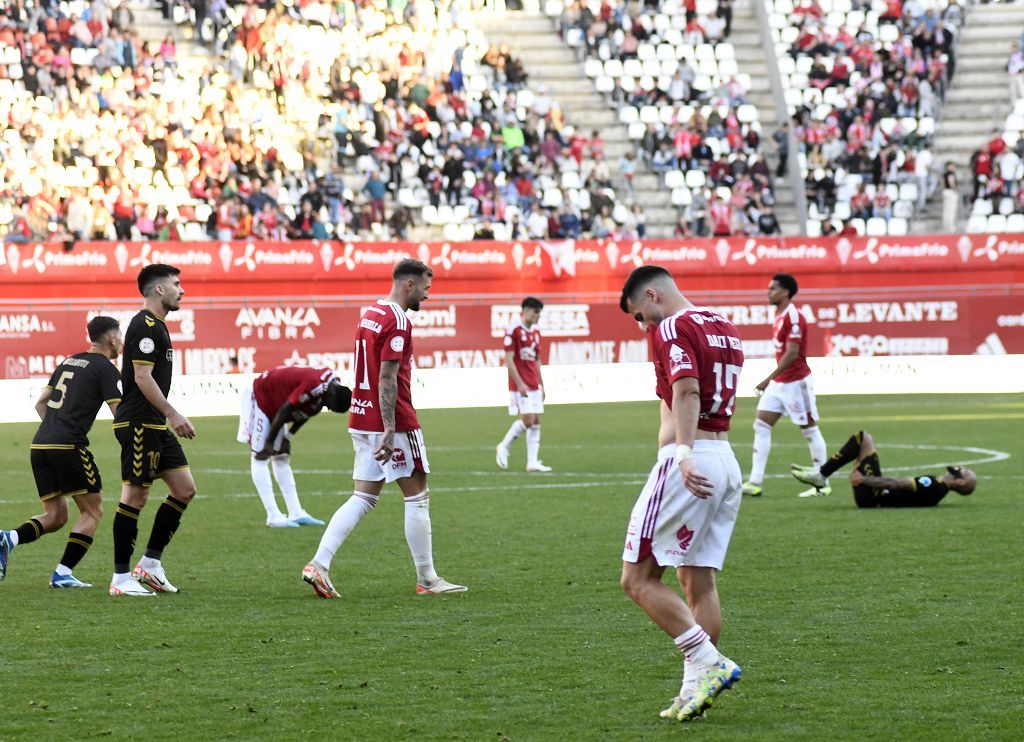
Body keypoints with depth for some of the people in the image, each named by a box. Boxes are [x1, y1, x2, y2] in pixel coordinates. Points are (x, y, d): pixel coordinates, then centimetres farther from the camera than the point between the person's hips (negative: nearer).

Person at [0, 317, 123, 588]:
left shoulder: (68, 362, 21)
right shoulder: (105, 369, -1)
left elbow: (40, 403, 24)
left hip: (39, 445, 7)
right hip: (69, 446, -7)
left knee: (55, 516, 13)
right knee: (92, 511, 7)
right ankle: (63, 573, -3)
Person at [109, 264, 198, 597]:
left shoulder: (156, 326, 18)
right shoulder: (144, 326, -13)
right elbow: (142, 377, -20)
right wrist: (172, 414, -21)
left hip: (156, 426, 10)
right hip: (138, 425, -10)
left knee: (185, 489, 7)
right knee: (135, 496, -6)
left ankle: (150, 563, 11)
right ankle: (121, 578, -1)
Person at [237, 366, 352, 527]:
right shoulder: (314, 386, -34)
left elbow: (304, 414, 6)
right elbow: (285, 411, -26)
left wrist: (287, 437, 4)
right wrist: (269, 442, -16)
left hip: (275, 402, 10)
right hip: (260, 397, -10)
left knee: (282, 458, 9)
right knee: (261, 457, -9)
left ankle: (296, 514, 10)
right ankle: (273, 516, -14)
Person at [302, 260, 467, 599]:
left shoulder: (370, 314, 14)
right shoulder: (398, 321, -15)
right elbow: (387, 379, -20)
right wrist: (389, 432, -23)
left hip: (361, 418, 9)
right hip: (393, 421, -9)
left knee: (362, 499, 8)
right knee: (417, 497, 3)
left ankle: (319, 565, -5)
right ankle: (427, 580, 9)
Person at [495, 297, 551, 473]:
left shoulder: (536, 332, 13)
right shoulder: (514, 331, -10)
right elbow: (509, 359, -14)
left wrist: (541, 384, 16)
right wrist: (520, 384, -18)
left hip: (534, 386, 8)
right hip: (520, 386, -8)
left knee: (536, 422, 3)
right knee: (527, 420, -13)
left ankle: (533, 462, 3)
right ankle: (504, 447, 7)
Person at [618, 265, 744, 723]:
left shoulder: (672, 328, -8)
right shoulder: (725, 328, 19)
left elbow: (687, 391, -23)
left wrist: (684, 453, -33)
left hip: (689, 464, -9)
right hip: (727, 461, 9)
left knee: (638, 579, -4)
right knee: (699, 581, 10)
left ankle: (709, 663, -13)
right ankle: (696, 686, 8)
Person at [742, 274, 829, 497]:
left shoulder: (793, 317, -17)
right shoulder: (780, 315, 12)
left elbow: (791, 353, -22)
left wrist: (769, 379, -24)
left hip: (795, 382, -10)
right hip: (779, 383, 10)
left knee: (809, 429, 0)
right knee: (761, 426, 1)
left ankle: (822, 484, 8)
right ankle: (755, 482, -1)